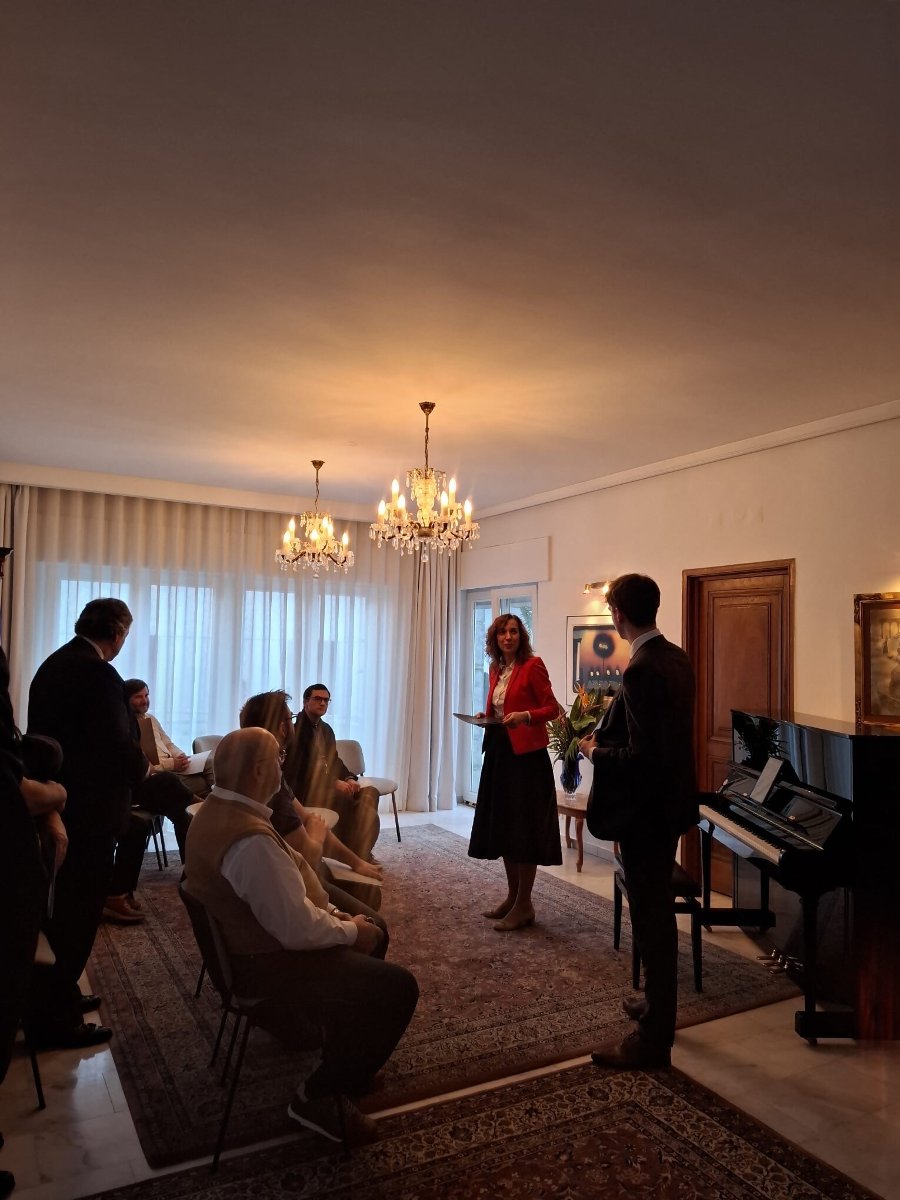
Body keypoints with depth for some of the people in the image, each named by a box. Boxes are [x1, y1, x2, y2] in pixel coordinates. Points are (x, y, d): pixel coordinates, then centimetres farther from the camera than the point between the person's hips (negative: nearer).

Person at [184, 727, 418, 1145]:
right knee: (397, 987, -10)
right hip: (263, 961, -10)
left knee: (372, 933, 22)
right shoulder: (253, 840, -33)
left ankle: (347, 1061, 36)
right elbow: (298, 931, -30)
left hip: (243, 936, 10)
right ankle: (319, 1096, 6)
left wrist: (330, 912, 4)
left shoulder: (215, 810, 0)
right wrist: (350, 930, -11)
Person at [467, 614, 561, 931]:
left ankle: (524, 906, 9)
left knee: (523, 829, -2)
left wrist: (525, 716, -26)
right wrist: (485, 717, 2)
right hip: (498, 751, 8)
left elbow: (552, 708, -11)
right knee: (502, 826, 12)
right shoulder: (496, 669, 12)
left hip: (526, 754, -8)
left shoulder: (532, 665, -9)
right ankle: (512, 896, 25)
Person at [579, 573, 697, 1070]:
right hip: (672, 801, 10)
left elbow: (642, 757, -27)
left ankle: (654, 1038, 17)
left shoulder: (641, 671, -25)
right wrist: (607, 735, 9)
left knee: (650, 917, 2)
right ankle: (658, 1004, 41)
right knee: (658, 909, 23)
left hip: (646, 809, -10)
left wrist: (597, 752, -11)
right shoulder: (676, 658, 5)